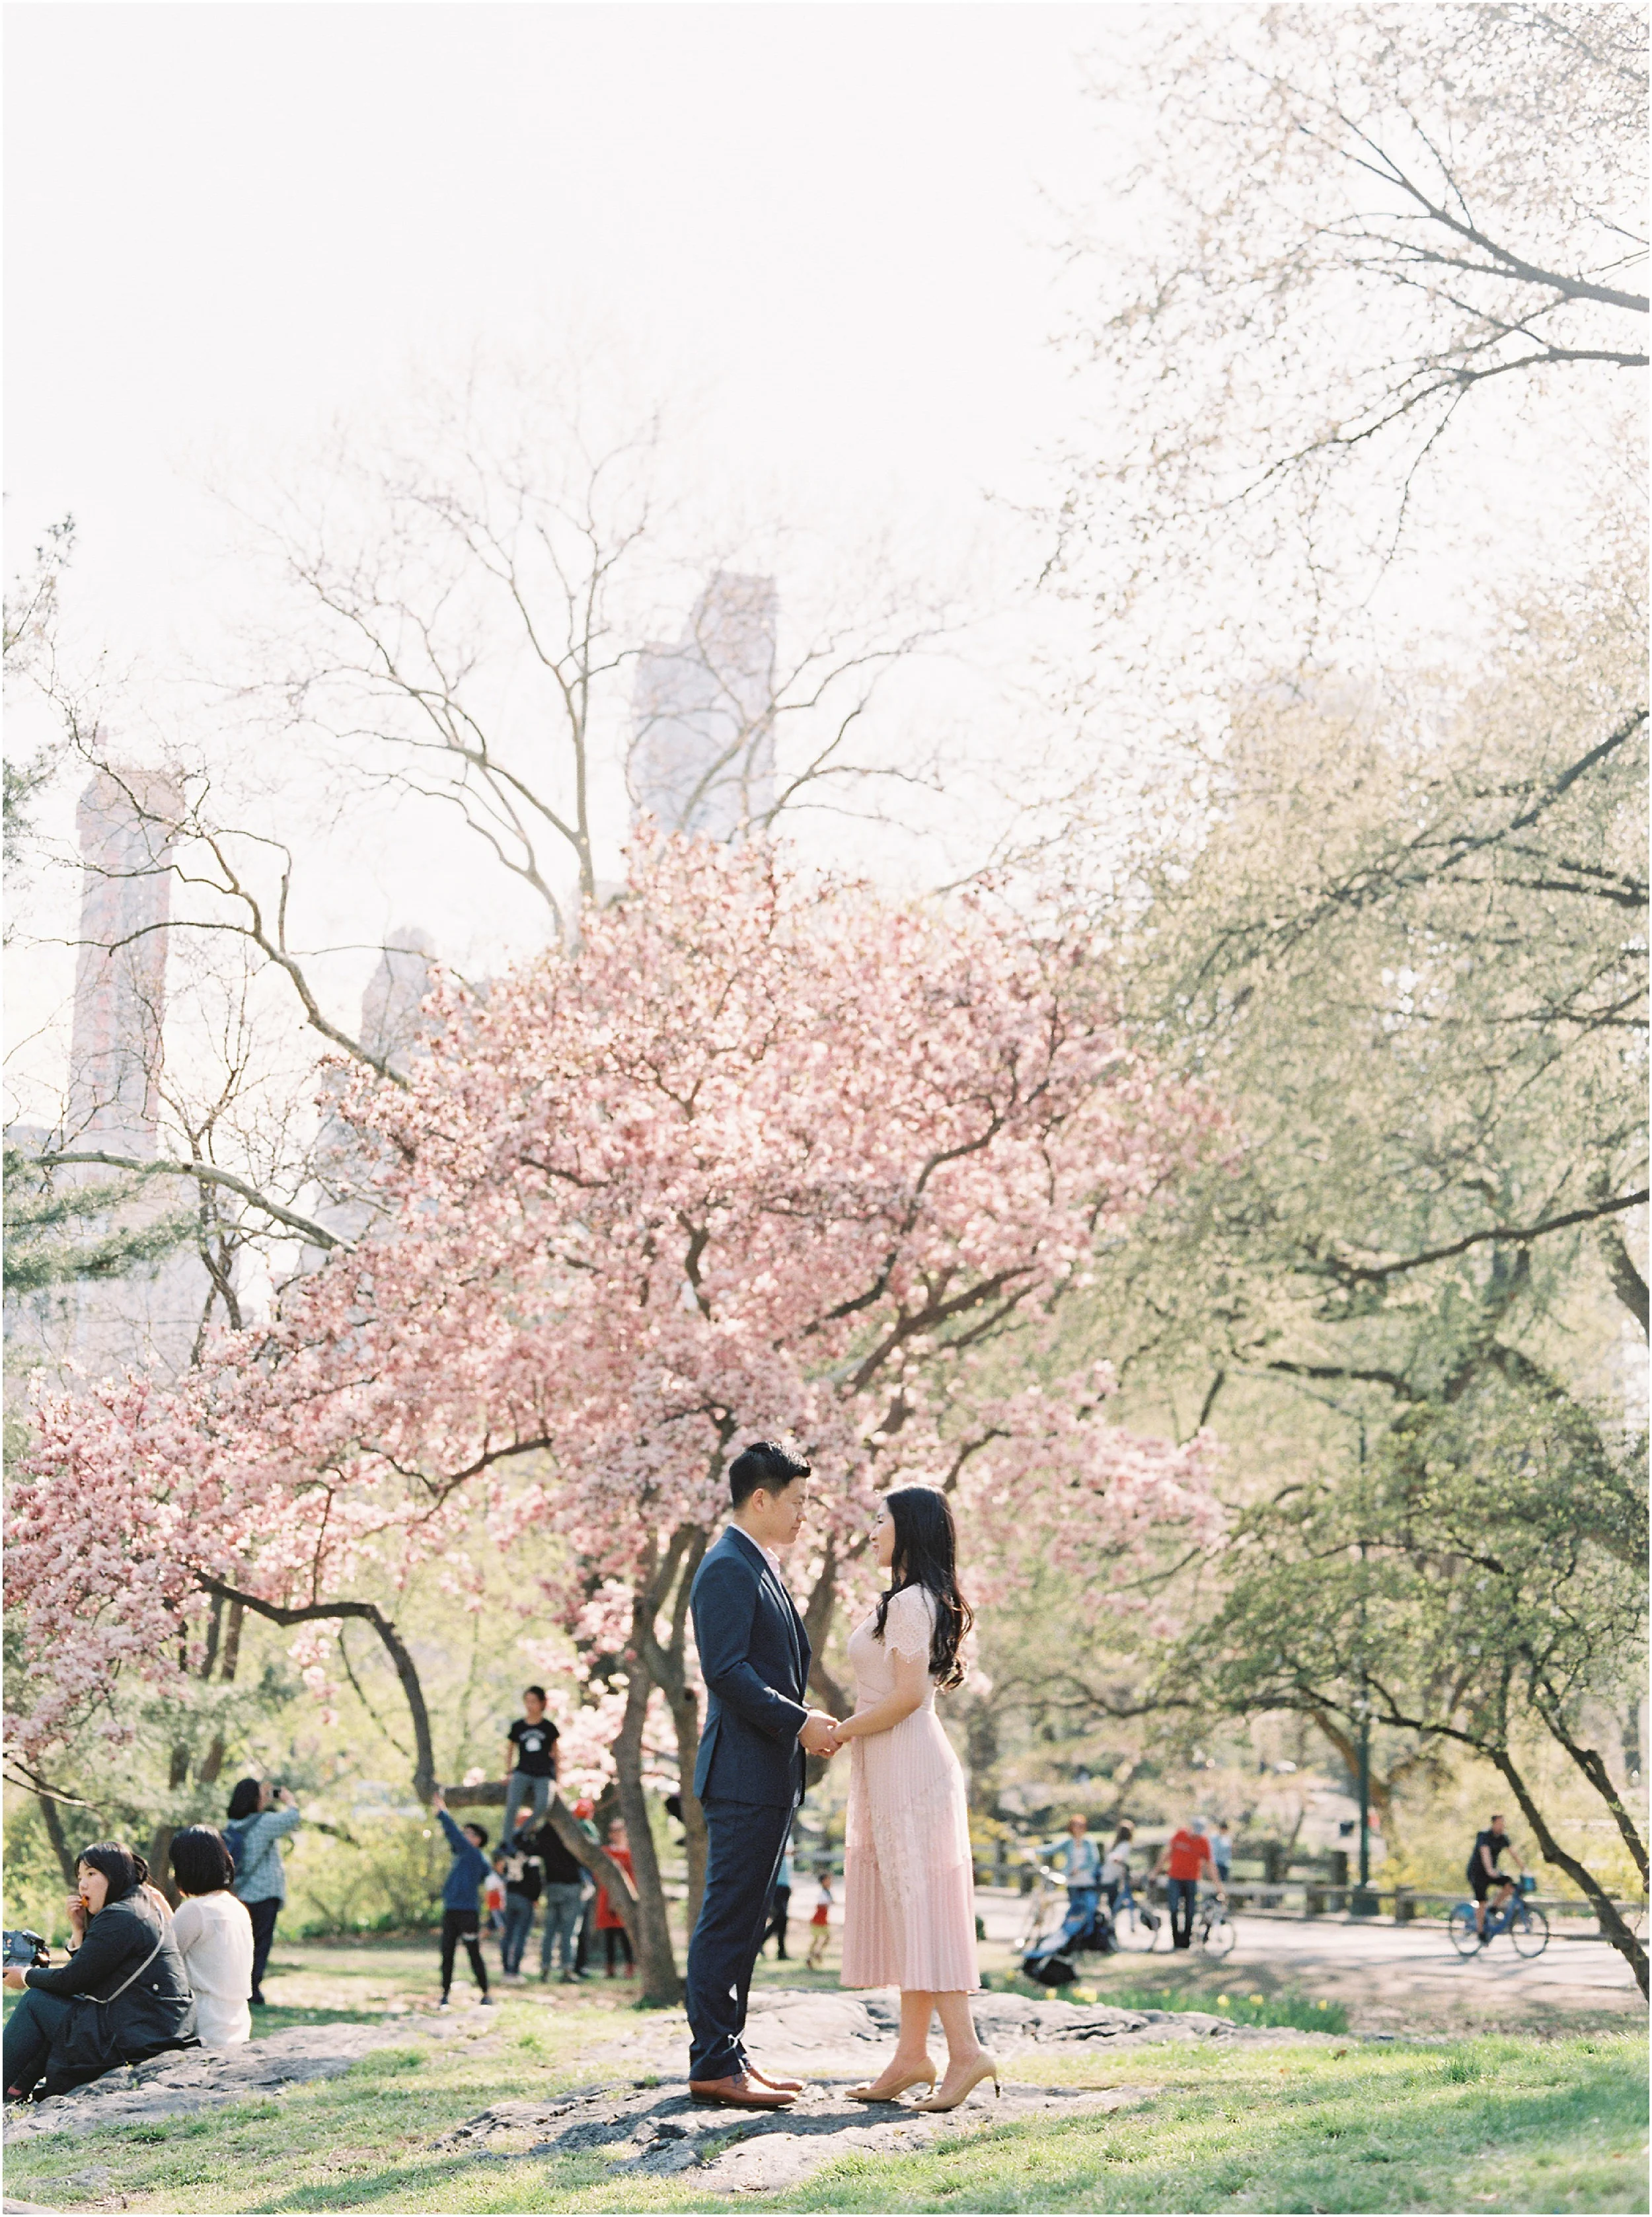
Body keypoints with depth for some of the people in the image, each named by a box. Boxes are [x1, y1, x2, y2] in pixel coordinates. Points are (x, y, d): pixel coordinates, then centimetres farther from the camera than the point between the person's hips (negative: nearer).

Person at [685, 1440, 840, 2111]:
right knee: (728, 1917, -8)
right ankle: (714, 2064, -7)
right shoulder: (727, 1569, -11)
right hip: (744, 1772, -10)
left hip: (771, 1775, 10)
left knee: (742, 1919, 12)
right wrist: (799, 1722, -18)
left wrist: (805, 1723, 13)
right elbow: (727, 1671, -20)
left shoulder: (762, 1571, 21)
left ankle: (725, 2052, 16)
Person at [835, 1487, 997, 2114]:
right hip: (894, 1769, 10)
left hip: (907, 1764, -10)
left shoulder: (909, 1602, -13)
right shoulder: (917, 1600, 17)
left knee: (917, 1900, -11)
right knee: (905, 1904, 9)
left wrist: (840, 1731, -11)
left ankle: (965, 2049, -12)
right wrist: (848, 1730, 17)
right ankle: (913, 2053, 11)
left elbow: (907, 1695, -20)